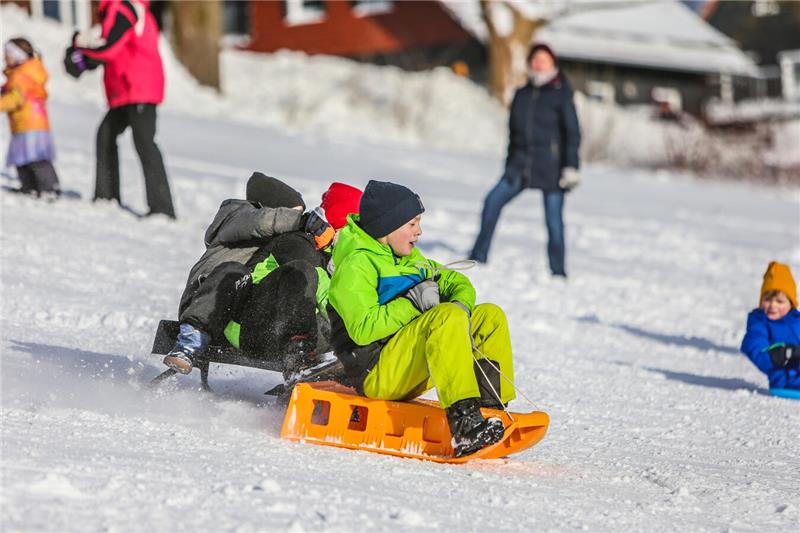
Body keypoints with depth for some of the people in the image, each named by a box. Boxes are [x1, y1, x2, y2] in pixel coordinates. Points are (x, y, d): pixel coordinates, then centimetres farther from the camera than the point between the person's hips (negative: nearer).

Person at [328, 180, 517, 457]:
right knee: (447, 317, -30)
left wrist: (461, 305, -3)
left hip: (411, 368, 9)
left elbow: (456, 282, 20)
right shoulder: (355, 264, -10)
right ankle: (464, 424, -43)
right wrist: (413, 303, -20)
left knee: (490, 316, 3)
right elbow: (363, 330, -22)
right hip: (376, 373, -9)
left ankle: (492, 407, -9)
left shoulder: (409, 258, 19)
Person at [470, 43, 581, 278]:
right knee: (493, 201, -12)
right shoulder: (522, 95, 13)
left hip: (550, 167, -4)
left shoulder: (561, 95, -1)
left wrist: (571, 167, -13)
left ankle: (558, 272, 7)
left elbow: (572, 133, -4)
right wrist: (510, 167, 21)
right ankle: (478, 257, -6)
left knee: (553, 219, -2)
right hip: (522, 164, 4)